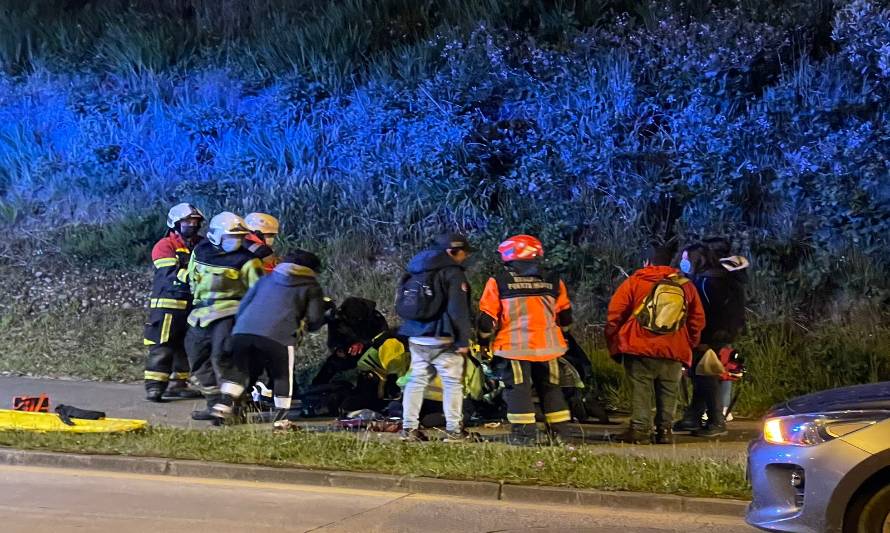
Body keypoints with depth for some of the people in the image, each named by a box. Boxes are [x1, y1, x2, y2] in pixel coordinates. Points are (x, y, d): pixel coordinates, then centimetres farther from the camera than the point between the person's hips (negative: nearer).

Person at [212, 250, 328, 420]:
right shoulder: (311, 287, 17)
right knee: (282, 376, 11)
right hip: (279, 336, -4)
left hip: (242, 331, 4)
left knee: (238, 369, 19)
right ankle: (281, 418, 11)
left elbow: (243, 305, 26)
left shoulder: (266, 279, 30)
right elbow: (314, 320, 9)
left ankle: (224, 404, 6)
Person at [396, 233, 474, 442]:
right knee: (452, 382, 1)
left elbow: (402, 304, 21)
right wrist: (463, 340, -13)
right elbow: (458, 311, -17)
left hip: (415, 337, 7)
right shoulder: (453, 272, -11)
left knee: (416, 380, 12)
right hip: (442, 339, -7)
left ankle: (409, 428, 9)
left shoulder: (414, 270, 15)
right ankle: (453, 430, 1)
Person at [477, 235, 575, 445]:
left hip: (513, 347, -4)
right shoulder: (554, 281, 8)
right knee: (551, 388, 14)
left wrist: (484, 342, 13)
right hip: (547, 347, 4)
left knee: (518, 388, 3)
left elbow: (487, 318, -2)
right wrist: (559, 336, 31)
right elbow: (565, 316, 15)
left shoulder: (498, 282, -3)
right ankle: (561, 432, 16)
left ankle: (524, 434, -1)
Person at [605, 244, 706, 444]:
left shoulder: (635, 281, 2)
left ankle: (640, 429, -6)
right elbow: (697, 320, 13)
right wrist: (688, 345, 20)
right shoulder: (686, 285, 12)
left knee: (641, 389, 0)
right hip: (674, 352, 3)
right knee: (668, 392, 11)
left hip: (639, 348, -2)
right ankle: (665, 430, 8)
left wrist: (613, 342, 9)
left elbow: (614, 314, 0)